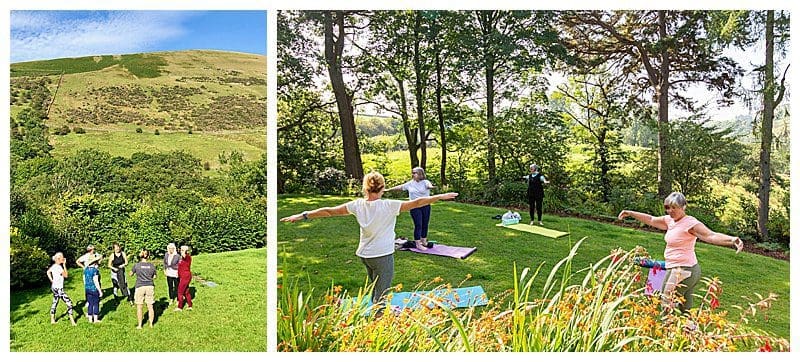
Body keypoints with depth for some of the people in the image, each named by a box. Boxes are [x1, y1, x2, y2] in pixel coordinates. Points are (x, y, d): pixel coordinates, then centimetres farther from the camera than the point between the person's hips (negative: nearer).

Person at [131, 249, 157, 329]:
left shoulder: (136, 265, -5)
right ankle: (151, 324, 16)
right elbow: (154, 276, 9)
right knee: (150, 306, 9)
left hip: (140, 287, -2)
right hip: (150, 286, 2)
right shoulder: (152, 265, -1)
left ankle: (140, 325, 14)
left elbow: (131, 274, 10)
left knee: (139, 307, 9)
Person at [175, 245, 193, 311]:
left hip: (186, 277, -10)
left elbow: (183, 255, -42)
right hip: (183, 277, 10)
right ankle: (190, 306, 23)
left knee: (180, 292, -2)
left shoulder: (187, 257, -16)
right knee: (186, 291, 15)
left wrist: (185, 249, -31)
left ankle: (180, 307, 7)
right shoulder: (182, 257, 11)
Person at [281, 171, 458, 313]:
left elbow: (329, 211, -2)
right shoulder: (389, 206, -19)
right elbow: (417, 202, -16)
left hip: (364, 254, 6)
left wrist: (303, 215, 7)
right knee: (381, 296, 5)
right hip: (383, 256, -6)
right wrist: (441, 196, -7)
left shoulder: (357, 205, -6)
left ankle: (379, 313, 44)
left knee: (376, 289, 26)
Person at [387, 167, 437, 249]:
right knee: (418, 225, -4)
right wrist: (388, 189, 10)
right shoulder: (410, 183, 4)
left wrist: (431, 187, -53)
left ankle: (423, 241, 26)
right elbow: (400, 187, 10)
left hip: (425, 206, 0)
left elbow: (429, 185, -28)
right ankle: (418, 244, 4)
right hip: (415, 207, 0)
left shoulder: (425, 182, -6)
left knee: (425, 224, 9)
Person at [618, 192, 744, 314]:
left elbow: (711, 236, -31)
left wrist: (732, 239, -48)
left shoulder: (690, 223, -18)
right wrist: (630, 213, 23)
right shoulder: (670, 220, 7)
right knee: (685, 310, 18)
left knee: (667, 309, -4)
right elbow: (651, 220, 20)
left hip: (682, 271, -9)